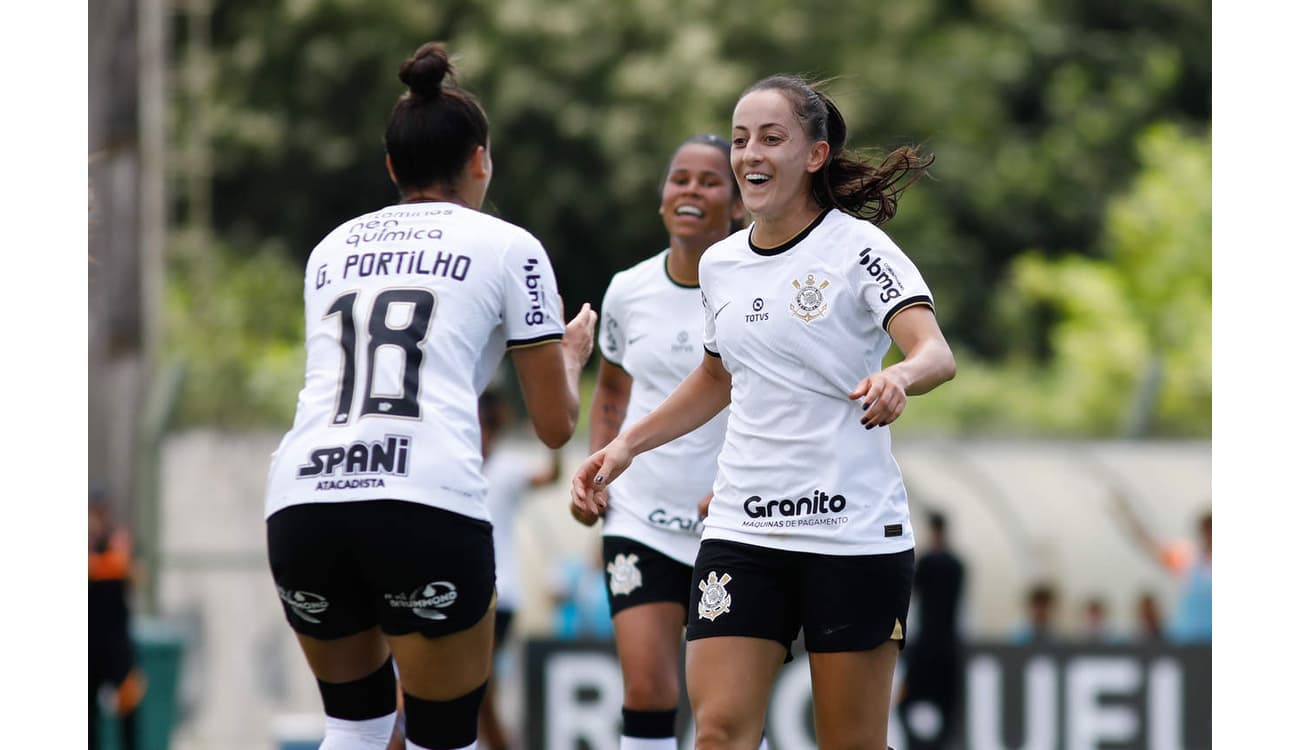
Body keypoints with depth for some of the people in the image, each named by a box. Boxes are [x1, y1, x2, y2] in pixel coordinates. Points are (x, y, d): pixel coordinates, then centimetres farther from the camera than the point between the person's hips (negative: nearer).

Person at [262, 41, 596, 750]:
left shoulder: (333, 248, 25)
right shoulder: (506, 246, 13)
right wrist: (569, 352, 38)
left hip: (300, 503, 4)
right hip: (427, 505, -4)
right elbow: (556, 424, 16)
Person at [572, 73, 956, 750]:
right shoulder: (720, 264, 10)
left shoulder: (858, 249, -7)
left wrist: (897, 377, -43)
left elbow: (936, 355, -21)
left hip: (854, 534, -4)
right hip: (741, 532, 5)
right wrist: (625, 445, 18)